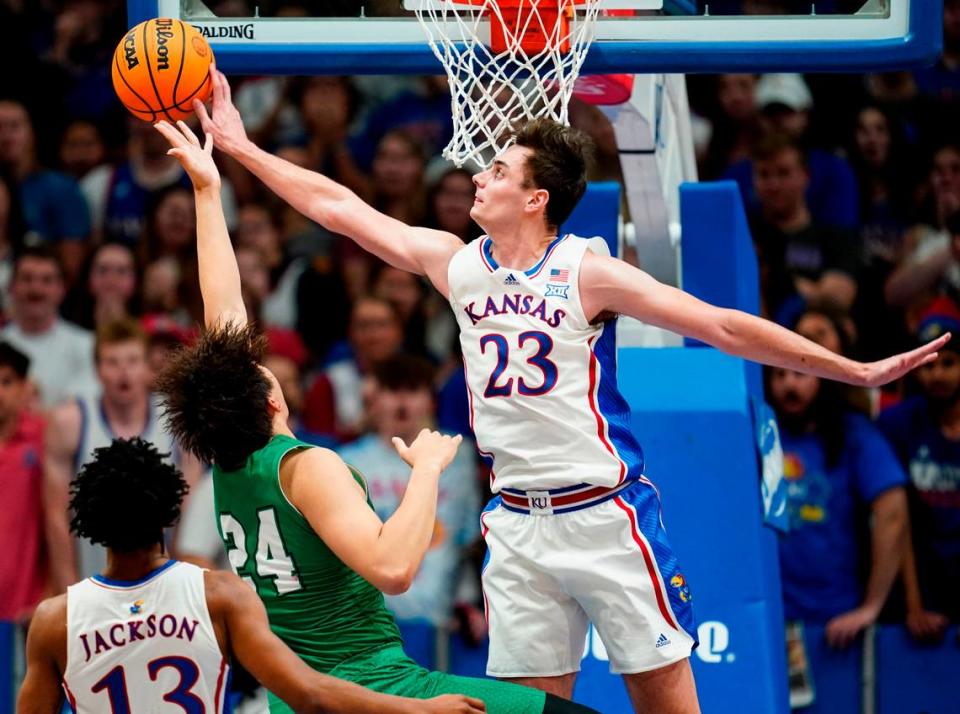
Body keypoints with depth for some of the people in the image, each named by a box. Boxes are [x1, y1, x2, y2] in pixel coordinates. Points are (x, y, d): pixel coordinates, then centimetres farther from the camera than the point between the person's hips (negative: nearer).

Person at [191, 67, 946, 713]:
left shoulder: (588, 274, -10)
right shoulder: (457, 264, 5)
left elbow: (725, 327, -10)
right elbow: (342, 208, 11)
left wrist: (856, 370, -14)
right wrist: (240, 147, 11)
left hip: (603, 511, -5)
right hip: (517, 523, 5)